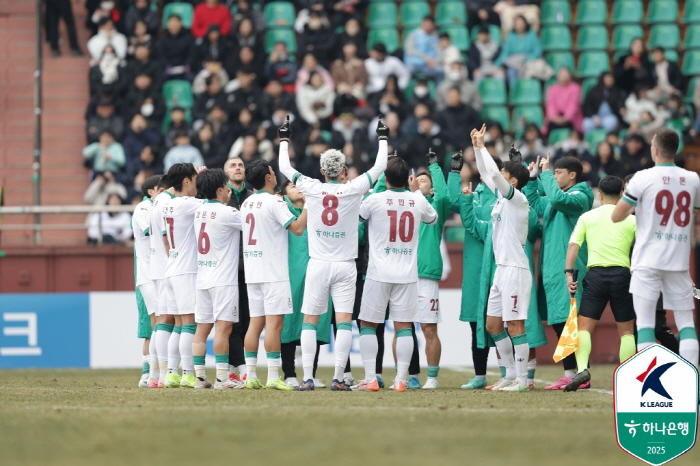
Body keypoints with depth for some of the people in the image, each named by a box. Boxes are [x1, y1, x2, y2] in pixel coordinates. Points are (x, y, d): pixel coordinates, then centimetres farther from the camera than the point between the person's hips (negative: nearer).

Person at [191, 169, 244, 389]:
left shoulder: (199, 211, 9)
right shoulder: (226, 213, -12)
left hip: (202, 278, 8)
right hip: (223, 279, -7)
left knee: (202, 328, 7)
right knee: (223, 326, -9)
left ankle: (199, 376, 7)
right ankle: (222, 377, -13)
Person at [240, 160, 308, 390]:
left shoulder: (246, 203, 12)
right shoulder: (274, 202, -11)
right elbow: (298, 228, -13)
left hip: (252, 272, 8)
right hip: (273, 272, -7)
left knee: (255, 323, 8)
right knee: (274, 323, -8)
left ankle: (250, 375, 6)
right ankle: (273, 377, -13)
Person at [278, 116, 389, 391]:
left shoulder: (312, 189, -4)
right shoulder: (353, 190, -5)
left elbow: (285, 168, 12)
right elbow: (379, 167, 8)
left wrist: (284, 139, 26)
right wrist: (382, 139, 22)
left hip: (318, 265, 1)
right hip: (345, 265, -1)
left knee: (310, 321, 4)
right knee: (344, 321, -1)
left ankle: (307, 378, -1)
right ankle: (338, 378, -7)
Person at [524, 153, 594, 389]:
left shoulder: (579, 197, -8)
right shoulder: (554, 200, 18)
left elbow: (557, 198, -27)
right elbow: (536, 203, 33)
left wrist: (546, 173, -17)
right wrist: (533, 179, 21)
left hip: (568, 269, -9)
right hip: (551, 268, 9)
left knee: (570, 322, -11)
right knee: (558, 324, 9)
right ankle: (569, 375, 13)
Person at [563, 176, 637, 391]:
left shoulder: (587, 217, 9)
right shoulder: (631, 220, 7)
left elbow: (573, 245, 0)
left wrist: (569, 273, -3)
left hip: (595, 274, 0)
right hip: (622, 274, 0)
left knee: (584, 327, 1)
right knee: (626, 330, 9)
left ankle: (582, 368, -21)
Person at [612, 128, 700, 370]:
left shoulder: (643, 178, -7)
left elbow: (616, 216, -4)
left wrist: (632, 204, 15)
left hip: (648, 261, -3)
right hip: (680, 261, 3)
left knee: (645, 323, -1)